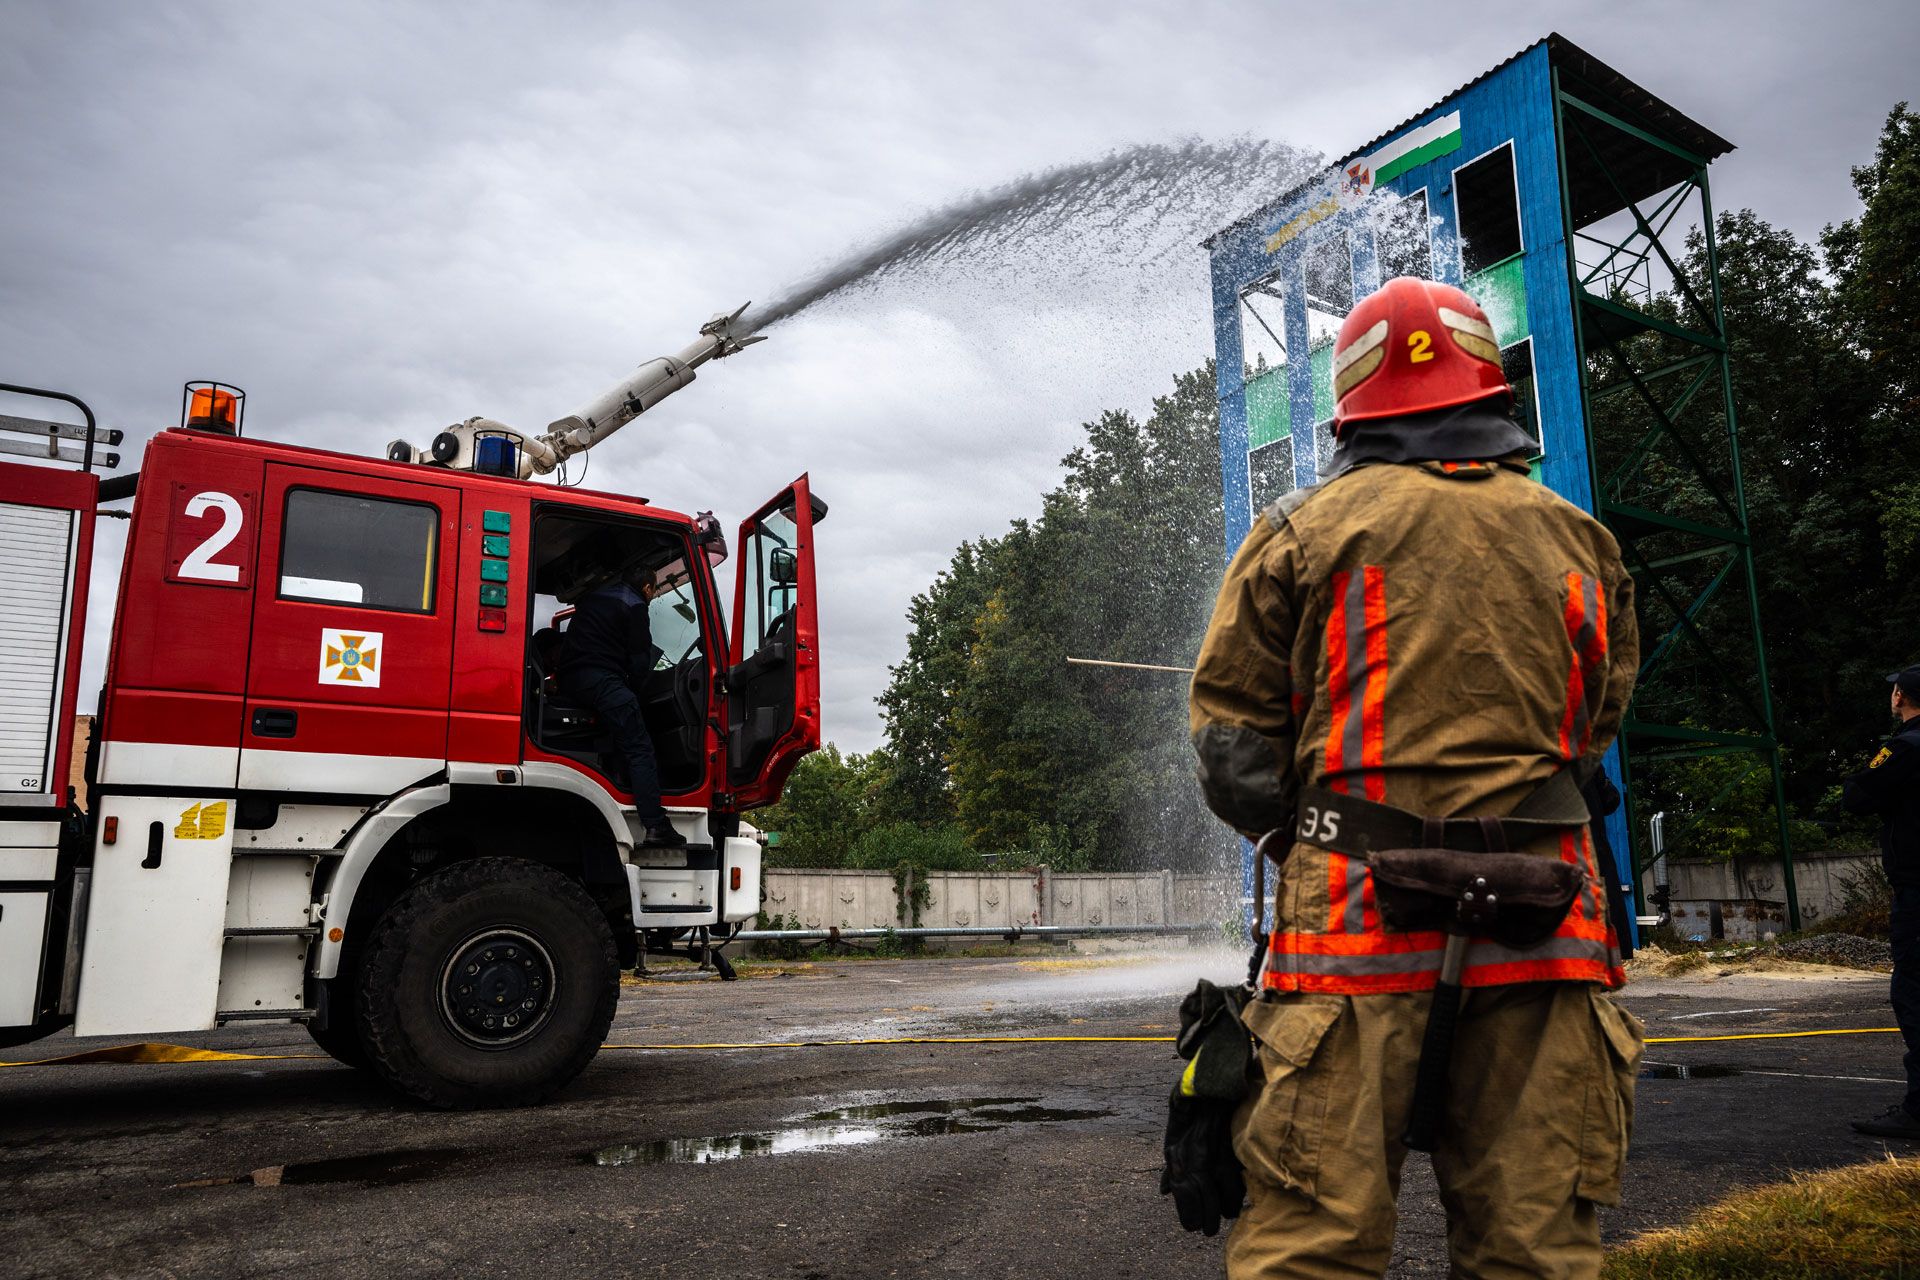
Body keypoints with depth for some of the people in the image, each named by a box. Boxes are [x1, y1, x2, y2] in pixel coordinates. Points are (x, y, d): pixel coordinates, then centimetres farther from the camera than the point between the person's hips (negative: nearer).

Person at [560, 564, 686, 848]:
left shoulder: (593, 595, 24)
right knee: (639, 748, -11)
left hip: (569, 677, 8)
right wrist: (632, 692, 11)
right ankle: (655, 824, -20)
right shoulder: (634, 606, 2)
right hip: (602, 679, -8)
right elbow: (639, 659, -3)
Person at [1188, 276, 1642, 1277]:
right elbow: (1595, 732, 18)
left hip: (1355, 929, -3)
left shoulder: (1305, 529, 1)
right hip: (1541, 931, 4)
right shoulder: (1578, 539, 12)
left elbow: (1231, 741, 0)